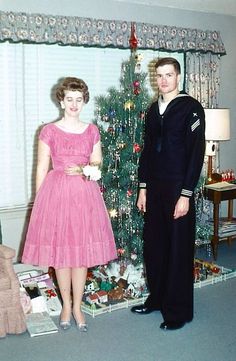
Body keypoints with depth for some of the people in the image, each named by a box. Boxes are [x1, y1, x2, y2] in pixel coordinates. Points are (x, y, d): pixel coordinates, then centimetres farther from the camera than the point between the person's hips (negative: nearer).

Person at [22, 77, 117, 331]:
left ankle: (77, 307, 19)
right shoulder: (49, 131, 0)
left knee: (82, 251, 5)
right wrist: (39, 201, -2)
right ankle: (66, 306, 21)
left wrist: (83, 169, -8)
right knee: (60, 251, 4)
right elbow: (42, 169, 1)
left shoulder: (92, 131, 7)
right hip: (56, 192, -2)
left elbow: (97, 162, 13)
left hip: (85, 192, 2)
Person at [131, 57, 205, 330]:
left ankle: (178, 311, 14)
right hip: (154, 187, 6)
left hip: (178, 189, -6)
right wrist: (143, 188, 11)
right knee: (153, 245, 12)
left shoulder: (191, 108, -7)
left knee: (179, 249, 1)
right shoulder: (153, 109, 12)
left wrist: (185, 194, -15)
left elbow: (196, 152, -12)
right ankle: (156, 298, 28)